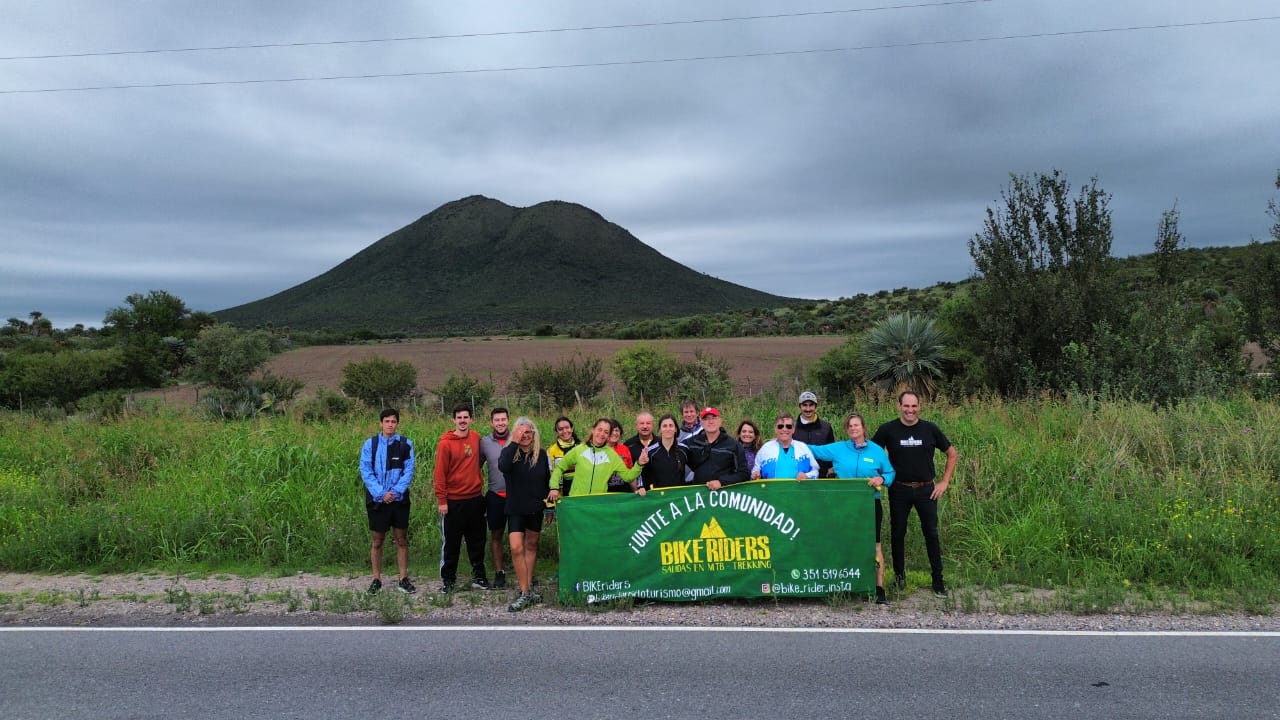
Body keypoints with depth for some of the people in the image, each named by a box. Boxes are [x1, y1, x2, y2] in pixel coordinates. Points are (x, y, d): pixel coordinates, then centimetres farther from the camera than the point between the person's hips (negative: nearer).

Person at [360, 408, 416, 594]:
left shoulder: (406, 444, 0)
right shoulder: (370, 444, 0)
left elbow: (409, 471, -5)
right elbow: (365, 472, -6)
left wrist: (395, 492, -17)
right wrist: (381, 494, -16)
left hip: (399, 500, 0)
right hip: (377, 500, 0)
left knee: (402, 540, 6)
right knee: (376, 541, 7)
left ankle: (404, 579, 15)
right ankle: (377, 580, 19)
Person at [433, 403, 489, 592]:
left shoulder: (476, 438, 3)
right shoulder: (446, 443, -10)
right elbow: (440, 473, -10)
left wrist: (479, 484, 12)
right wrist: (441, 500, -11)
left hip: (475, 499, 4)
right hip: (453, 502, -4)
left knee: (477, 541, 12)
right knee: (451, 542, 6)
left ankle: (479, 576, 23)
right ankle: (449, 580, 17)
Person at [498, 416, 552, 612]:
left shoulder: (541, 454, -1)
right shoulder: (509, 452, -8)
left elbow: (548, 481, 8)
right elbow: (502, 467, -31)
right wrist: (514, 443, -29)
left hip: (535, 508, 2)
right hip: (515, 509, -2)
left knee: (531, 546, 13)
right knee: (516, 548, -13)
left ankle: (529, 587, 24)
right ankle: (524, 594, -7)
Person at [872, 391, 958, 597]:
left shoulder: (930, 429, -1)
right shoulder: (888, 430, -5)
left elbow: (952, 454, 9)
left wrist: (945, 482, 3)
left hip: (926, 490, 0)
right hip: (899, 490, 0)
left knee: (931, 534, 4)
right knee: (897, 533, 9)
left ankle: (938, 580, 14)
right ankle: (899, 575, 24)